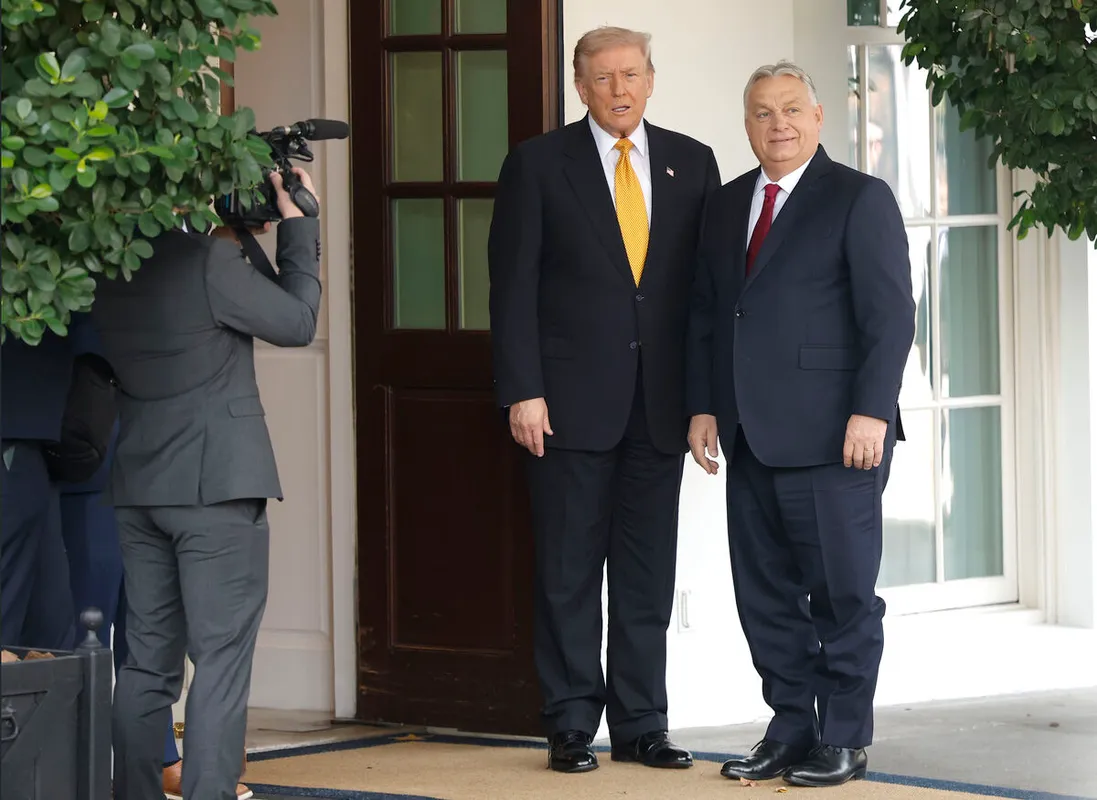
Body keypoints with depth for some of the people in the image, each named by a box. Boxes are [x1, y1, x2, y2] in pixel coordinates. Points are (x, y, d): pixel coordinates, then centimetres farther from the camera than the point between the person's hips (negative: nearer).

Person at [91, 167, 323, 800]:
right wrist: (298, 225, 4)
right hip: (217, 484, -7)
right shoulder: (210, 260, -16)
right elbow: (297, 322, -3)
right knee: (221, 660, -4)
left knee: (149, 659, 11)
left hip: (140, 485, 7)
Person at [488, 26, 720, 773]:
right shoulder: (538, 164, 1)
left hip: (660, 402, 3)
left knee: (649, 572, 6)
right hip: (572, 398, -3)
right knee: (570, 572, 1)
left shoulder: (692, 163, 9)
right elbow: (514, 284, -2)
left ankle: (641, 724, 12)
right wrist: (522, 391, -10)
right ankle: (572, 726, 7)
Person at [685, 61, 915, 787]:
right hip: (753, 440, 6)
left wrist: (870, 412, -16)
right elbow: (706, 315, 19)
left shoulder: (860, 200, -2)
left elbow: (891, 315, -8)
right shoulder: (727, 206, 16)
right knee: (765, 592, 7)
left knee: (843, 591, -1)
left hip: (833, 440, -6)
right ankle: (792, 728, 15)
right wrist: (704, 406, 10)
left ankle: (844, 739, 7)